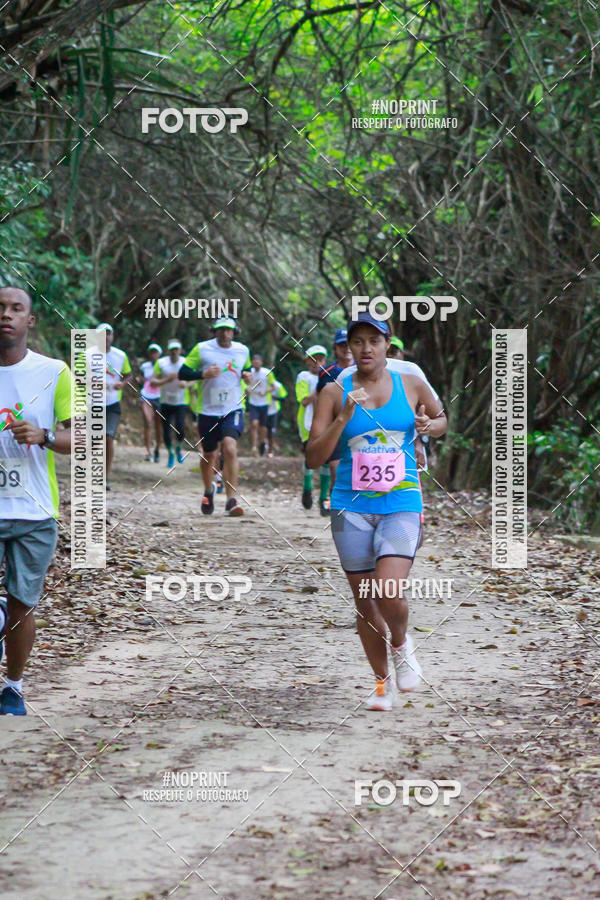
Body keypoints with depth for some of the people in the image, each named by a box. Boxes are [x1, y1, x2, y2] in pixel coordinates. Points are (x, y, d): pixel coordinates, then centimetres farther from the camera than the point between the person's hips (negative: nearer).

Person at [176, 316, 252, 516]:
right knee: (209, 455, 11)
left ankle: (231, 500, -22)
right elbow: (182, 373, -4)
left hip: (233, 410, 0)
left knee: (230, 448, -21)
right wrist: (203, 374, -22)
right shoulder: (202, 349, -4)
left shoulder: (243, 351, 6)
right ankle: (208, 492, 41)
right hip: (208, 411, 0)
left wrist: (247, 375, 2)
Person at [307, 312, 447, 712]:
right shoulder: (335, 393, 1)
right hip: (352, 507, 1)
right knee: (365, 603, 6)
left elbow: (441, 418, 24)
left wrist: (429, 426, 0)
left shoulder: (411, 385, 5)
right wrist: (344, 418, -17)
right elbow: (313, 457, -4)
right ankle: (383, 681, 26)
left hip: (402, 504, -1)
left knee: (389, 592, -19)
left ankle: (401, 645, 14)